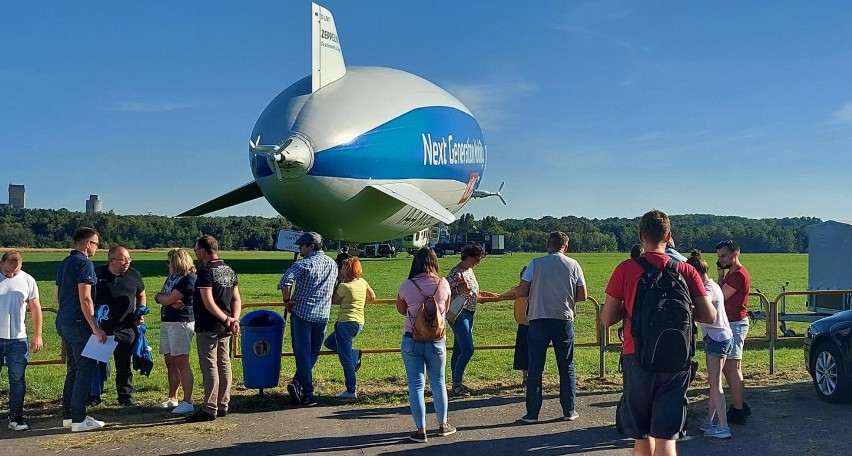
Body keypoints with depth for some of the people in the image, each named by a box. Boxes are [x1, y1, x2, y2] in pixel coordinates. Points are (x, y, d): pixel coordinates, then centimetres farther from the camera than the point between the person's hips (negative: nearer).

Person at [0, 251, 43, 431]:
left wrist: (37, 335, 5)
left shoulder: (27, 280, 2)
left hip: (18, 339, 1)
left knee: (18, 380, 3)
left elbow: (35, 308, 8)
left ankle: (16, 417, 10)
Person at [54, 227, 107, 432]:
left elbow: (56, 295, 23)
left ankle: (68, 415, 20)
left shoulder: (65, 263, 15)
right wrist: (96, 329, -19)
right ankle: (78, 419, -5)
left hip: (63, 322, 10)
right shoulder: (84, 263, -13)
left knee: (73, 368, 16)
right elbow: (85, 299, -19)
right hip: (78, 323, -10)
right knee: (86, 368, -5)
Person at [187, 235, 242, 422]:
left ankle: (209, 409, -1)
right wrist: (234, 319, -1)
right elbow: (237, 299, 9)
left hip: (208, 327, -8)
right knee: (224, 365, 12)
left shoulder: (206, 272, -15)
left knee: (209, 367, -4)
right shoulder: (229, 270, 12)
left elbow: (208, 303, -22)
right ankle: (223, 406, 19)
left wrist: (227, 319, -16)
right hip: (224, 328, 8)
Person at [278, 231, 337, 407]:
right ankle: (298, 383, 4)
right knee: (313, 353, 14)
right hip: (322, 315, 5)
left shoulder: (305, 264, -11)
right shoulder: (333, 264, 9)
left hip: (301, 313, -4)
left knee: (303, 353, 1)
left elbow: (285, 281, -24)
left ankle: (308, 394, -2)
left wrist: (287, 301, -11)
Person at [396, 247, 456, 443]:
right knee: (438, 383, 17)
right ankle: (442, 425, 28)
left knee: (416, 385, 6)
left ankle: (421, 430, 9)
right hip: (437, 340, 2)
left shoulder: (407, 285, -9)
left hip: (412, 340, -1)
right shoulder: (443, 284, -5)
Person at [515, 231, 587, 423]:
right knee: (566, 367, 13)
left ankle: (532, 413, 7)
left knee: (535, 368, 4)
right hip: (564, 321, 1)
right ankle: (569, 411, 18)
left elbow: (521, 292, -4)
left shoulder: (535, 263, -2)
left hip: (538, 320, -1)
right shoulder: (573, 265, 1)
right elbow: (582, 296, 3)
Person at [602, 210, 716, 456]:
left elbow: (607, 319, -1)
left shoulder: (625, 269, -2)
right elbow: (709, 316, 0)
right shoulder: (686, 270, 1)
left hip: (637, 357, 0)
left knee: (641, 435, 16)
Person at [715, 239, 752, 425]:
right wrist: (721, 274, 5)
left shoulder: (739, 275, -17)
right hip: (729, 324, 11)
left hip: (736, 324, -11)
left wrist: (720, 275, -7)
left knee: (733, 368, -7)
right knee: (727, 367, 16)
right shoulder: (731, 273, 17)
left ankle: (738, 411, -2)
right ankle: (739, 404, 24)